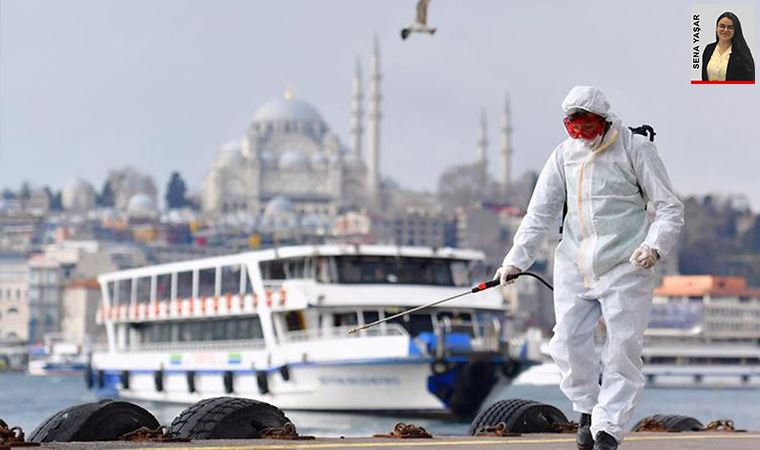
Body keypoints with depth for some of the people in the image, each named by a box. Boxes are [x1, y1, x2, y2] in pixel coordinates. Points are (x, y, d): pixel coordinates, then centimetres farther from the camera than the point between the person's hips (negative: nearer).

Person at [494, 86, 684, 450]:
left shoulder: (635, 149, -5)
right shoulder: (564, 155, 7)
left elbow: (670, 208, -3)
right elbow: (541, 213, 13)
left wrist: (655, 246, -20)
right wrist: (516, 259, 4)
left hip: (625, 268, -4)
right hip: (574, 267, 4)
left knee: (622, 350, -6)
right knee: (568, 344, -1)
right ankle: (587, 411, 21)